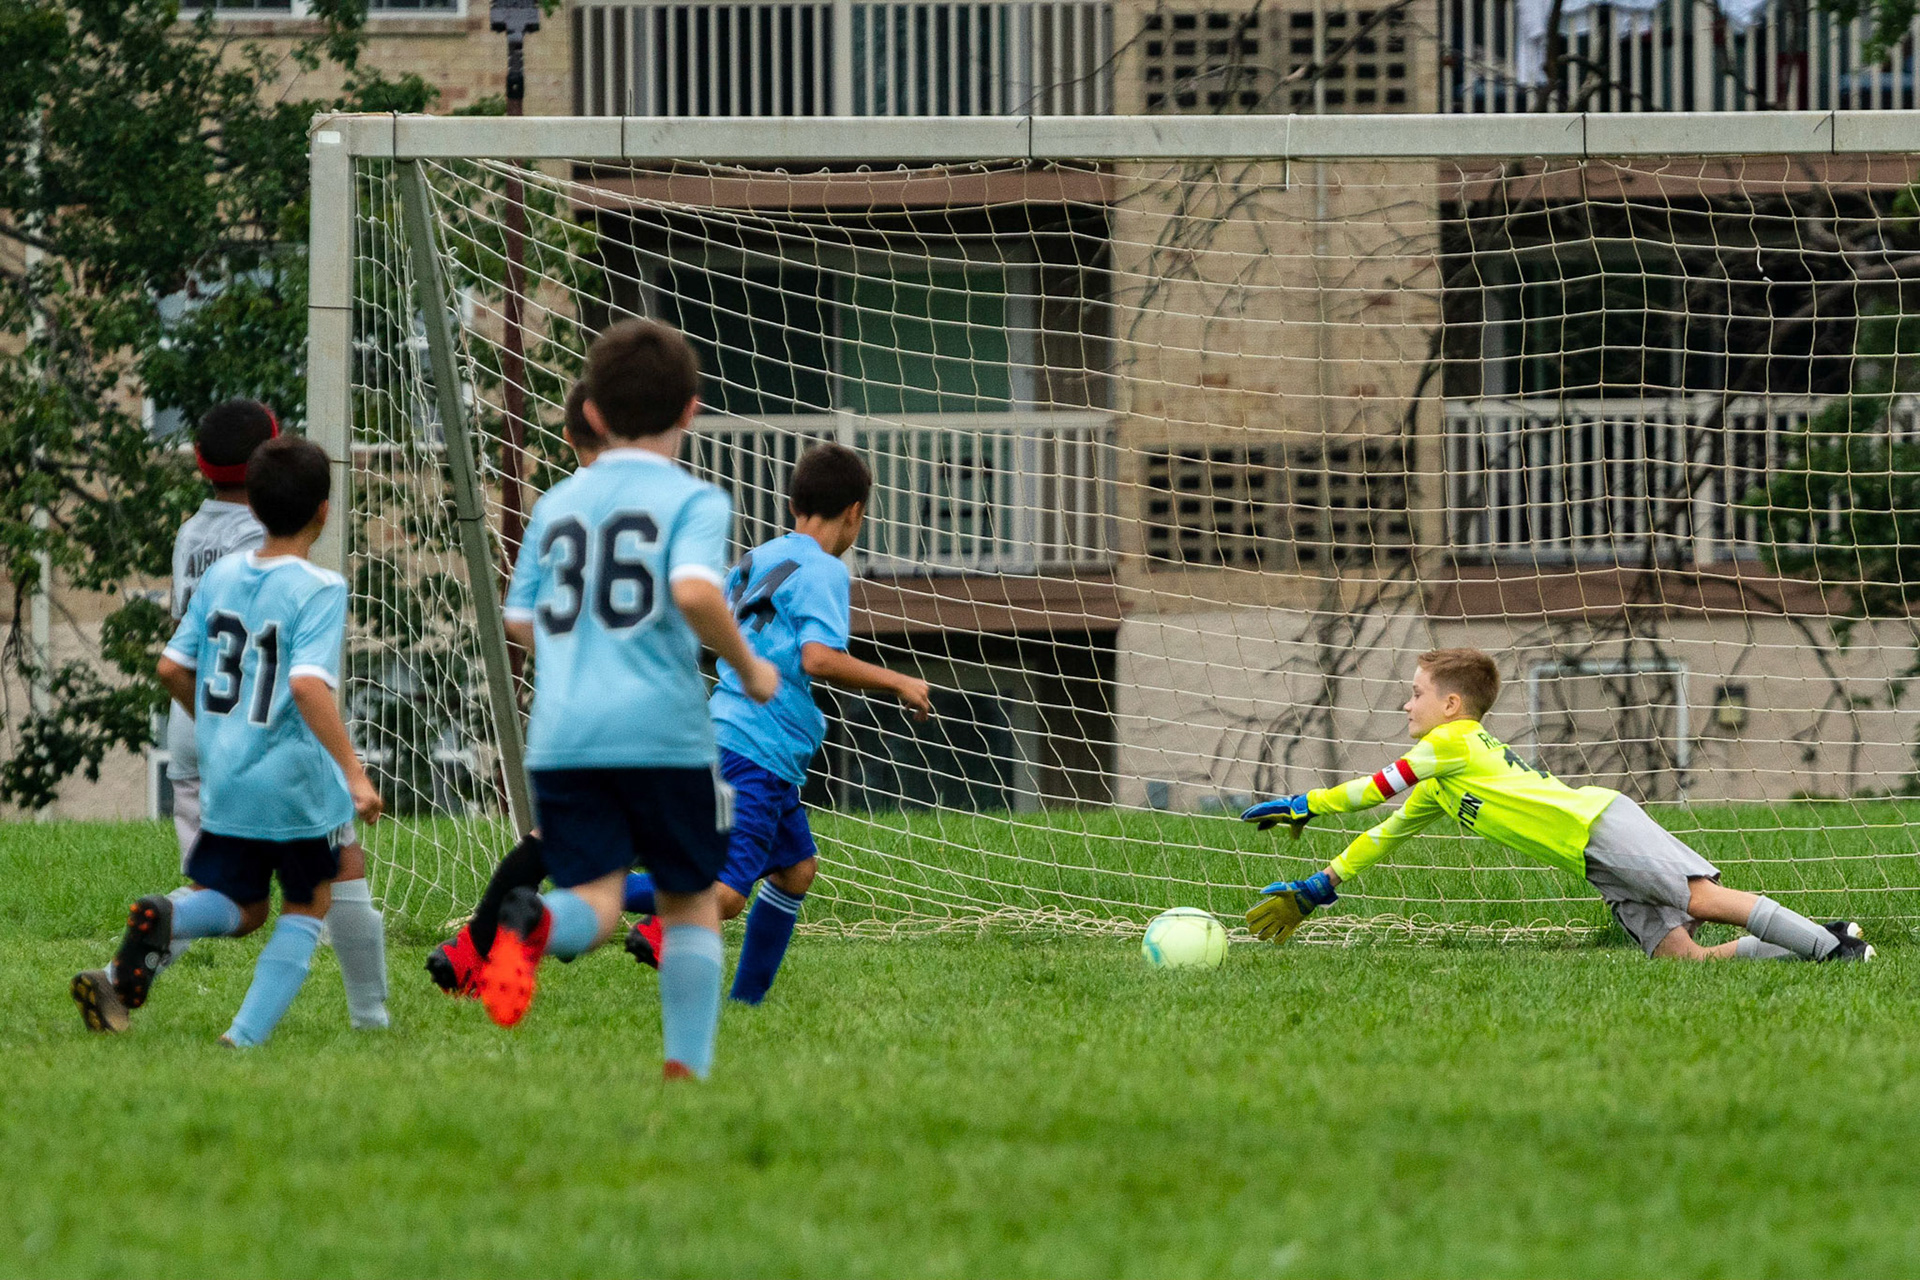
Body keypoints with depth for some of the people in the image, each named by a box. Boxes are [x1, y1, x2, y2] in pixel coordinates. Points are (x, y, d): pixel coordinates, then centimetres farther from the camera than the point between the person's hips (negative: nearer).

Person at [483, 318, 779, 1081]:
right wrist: (748, 666, -3)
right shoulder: (692, 501, 0)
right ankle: (687, 1066, 7)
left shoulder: (557, 505, 15)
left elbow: (521, 622, 17)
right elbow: (695, 590, -19)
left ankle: (533, 924, -39)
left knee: (593, 904, -5)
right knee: (691, 901, 13)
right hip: (663, 729, -3)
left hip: (562, 734, 3)